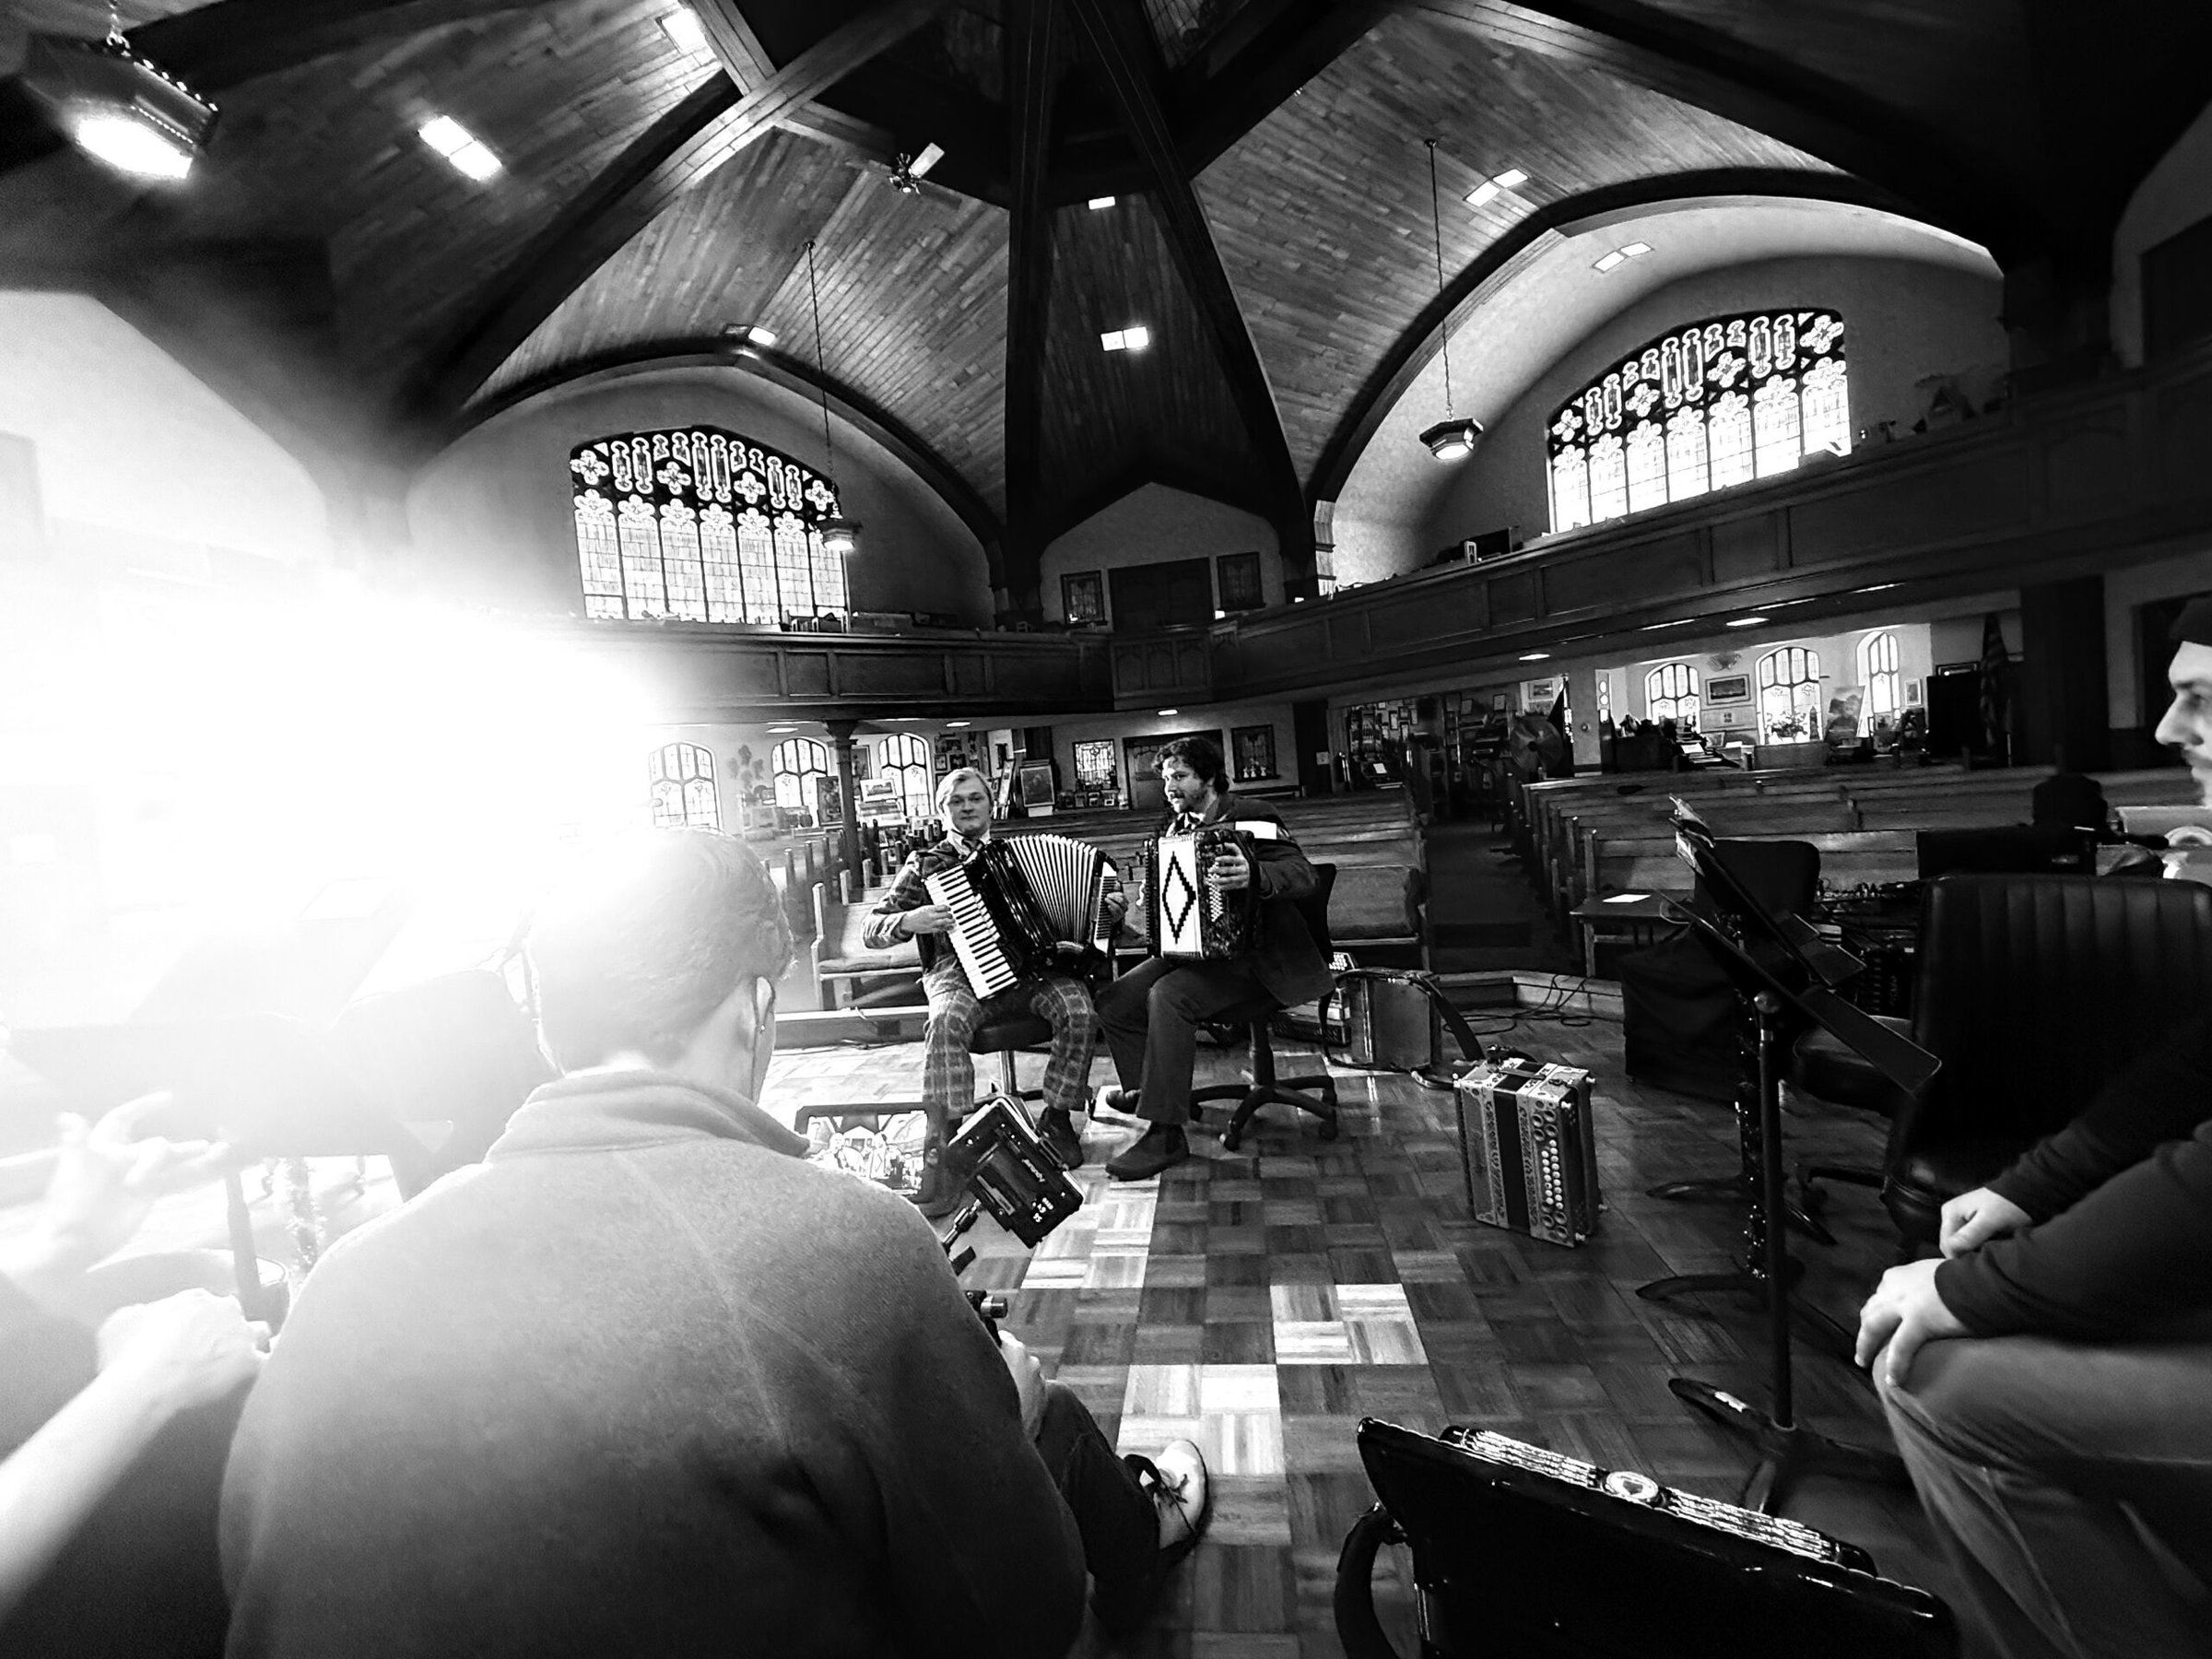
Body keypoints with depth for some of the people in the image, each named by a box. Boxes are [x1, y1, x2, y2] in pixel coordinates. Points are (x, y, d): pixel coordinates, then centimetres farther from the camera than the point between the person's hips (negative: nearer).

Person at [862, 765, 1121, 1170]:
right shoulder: (924, 865, 12)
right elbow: (871, 931, 8)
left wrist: (1109, 906, 2)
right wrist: (910, 921, -14)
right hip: (961, 973, -2)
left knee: (1079, 1013, -25)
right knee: (946, 1021, -34)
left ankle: (1057, 1116, -7)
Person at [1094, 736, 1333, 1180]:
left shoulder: (1250, 817, -10)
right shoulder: (1174, 826, 12)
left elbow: (1304, 876, -22)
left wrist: (1253, 875, -41)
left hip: (1253, 955, -8)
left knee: (1169, 996, -31)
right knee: (1114, 1001, -6)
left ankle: (1165, 1135, -23)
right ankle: (1144, 1092, 16)